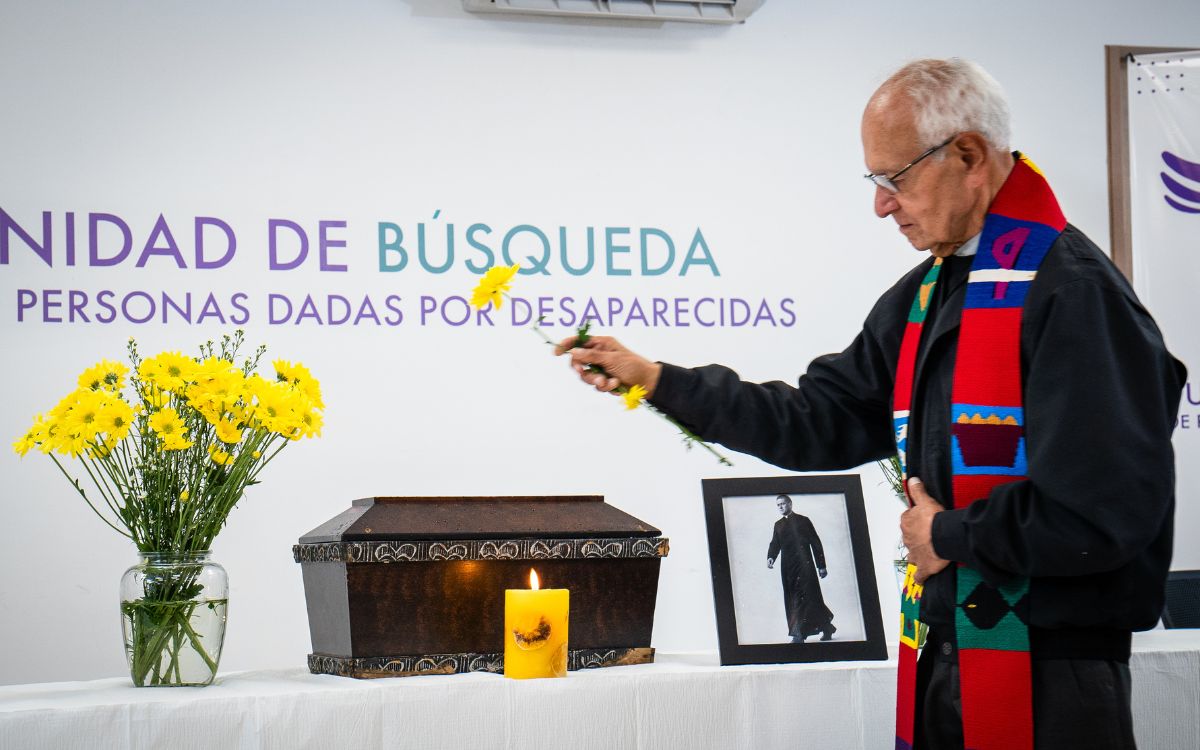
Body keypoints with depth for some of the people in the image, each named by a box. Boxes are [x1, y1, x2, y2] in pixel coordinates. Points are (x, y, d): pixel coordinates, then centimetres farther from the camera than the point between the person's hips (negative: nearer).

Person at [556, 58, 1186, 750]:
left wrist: (949, 537, -11)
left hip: (1049, 680, -8)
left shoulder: (1073, 292, -17)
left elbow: (1105, 510, -24)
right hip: (940, 659, 8)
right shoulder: (924, 296, 13)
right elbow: (822, 420, 16)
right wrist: (654, 380, 11)